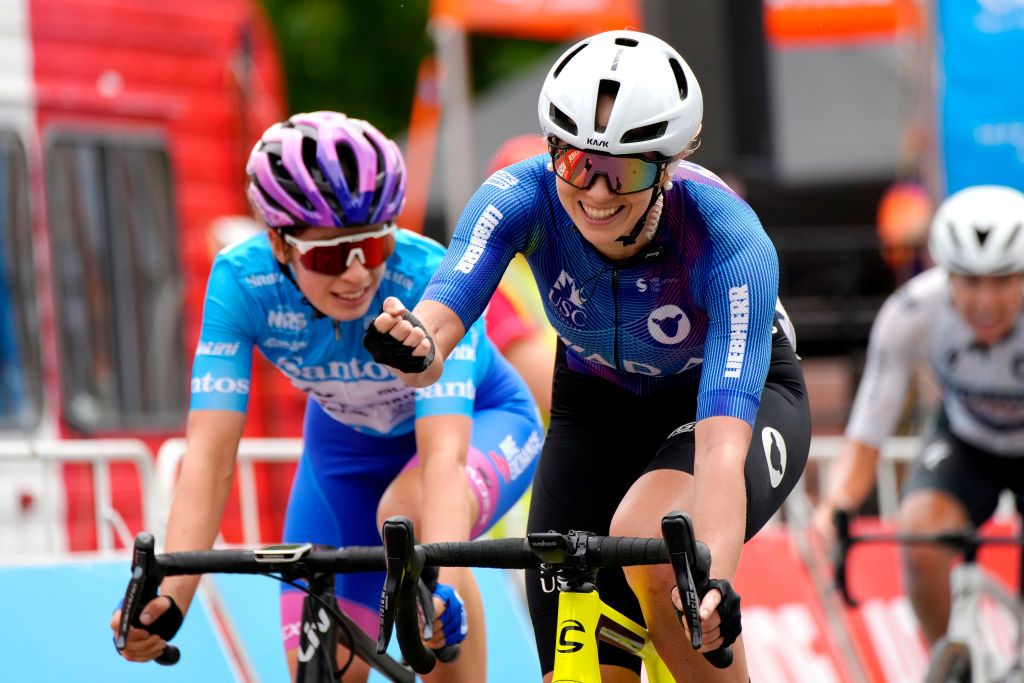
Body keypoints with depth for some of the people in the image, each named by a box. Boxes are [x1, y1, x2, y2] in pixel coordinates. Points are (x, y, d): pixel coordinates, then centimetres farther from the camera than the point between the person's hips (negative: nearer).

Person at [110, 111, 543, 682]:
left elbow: (444, 453, -48)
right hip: (347, 443, 3)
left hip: (481, 421, -3)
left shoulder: (428, 277, -36)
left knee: (408, 508, -37)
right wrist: (168, 598, -51)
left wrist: (441, 586, -65)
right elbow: (210, 455, -36)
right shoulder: (243, 281, -30)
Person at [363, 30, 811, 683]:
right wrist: (413, 350, -65)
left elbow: (722, 446, -43)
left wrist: (714, 582, -59)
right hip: (601, 405, 3)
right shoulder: (522, 198, -27)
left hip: (746, 399, -3)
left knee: (647, 538, -36)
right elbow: (440, 317, -41)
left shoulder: (732, 242, -35)